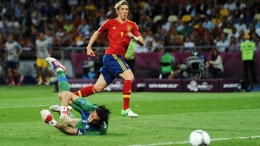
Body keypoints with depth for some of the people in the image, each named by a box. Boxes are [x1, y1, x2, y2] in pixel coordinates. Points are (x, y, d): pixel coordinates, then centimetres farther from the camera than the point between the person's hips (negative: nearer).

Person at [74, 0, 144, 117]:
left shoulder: (132, 25, 10)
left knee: (98, 87, 8)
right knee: (129, 77, -22)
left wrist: (134, 37, -17)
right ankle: (126, 109, -19)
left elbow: (142, 42, 3)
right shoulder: (110, 23, 2)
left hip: (118, 58, 5)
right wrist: (89, 47, 8)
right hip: (112, 55, -5)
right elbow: (97, 33, 17)